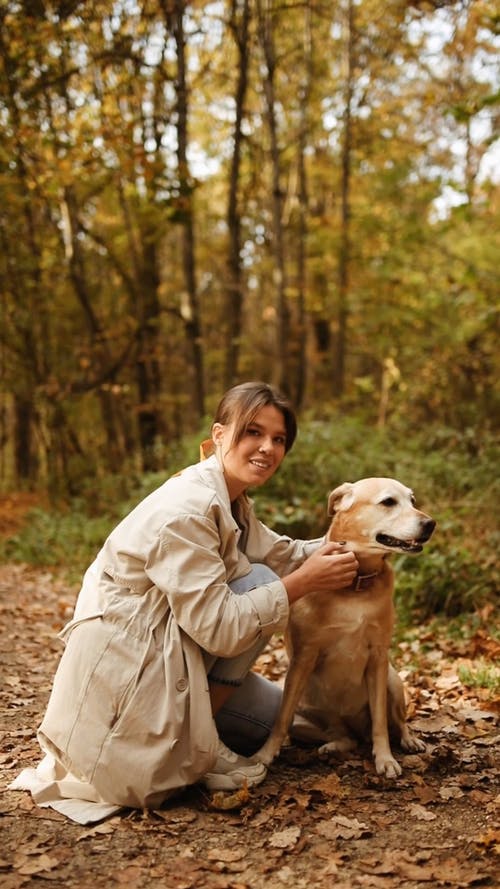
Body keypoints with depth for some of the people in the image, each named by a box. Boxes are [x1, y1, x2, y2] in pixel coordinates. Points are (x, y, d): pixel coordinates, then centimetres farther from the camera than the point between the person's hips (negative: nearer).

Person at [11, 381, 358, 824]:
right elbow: (219, 628, -26)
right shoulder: (185, 509, -24)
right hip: (120, 672, -10)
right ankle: (198, 746, -9)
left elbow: (282, 553, 10)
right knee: (259, 581, -16)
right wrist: (304, 582, -21)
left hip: (163, 658, 10)